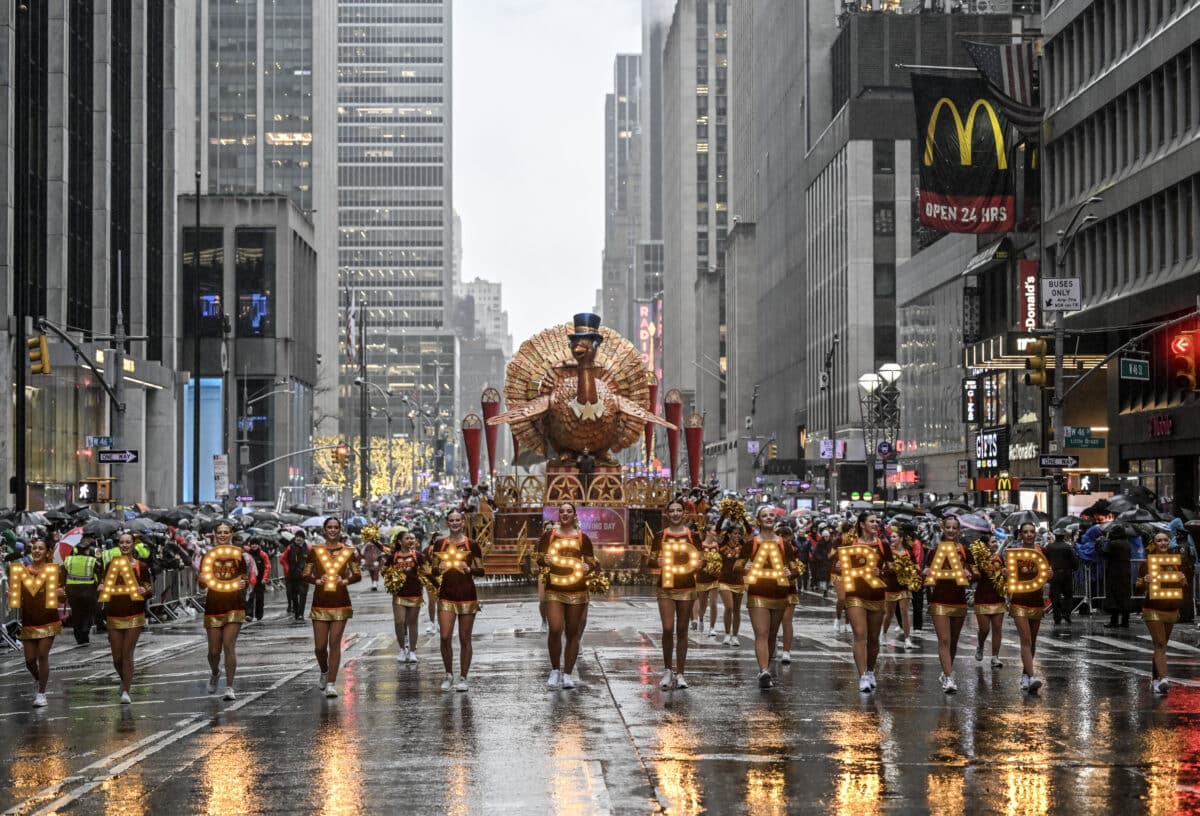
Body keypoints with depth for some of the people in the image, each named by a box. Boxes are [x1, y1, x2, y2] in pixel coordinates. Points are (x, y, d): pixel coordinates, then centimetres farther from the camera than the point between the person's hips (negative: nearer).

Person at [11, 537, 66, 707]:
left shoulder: (54, 569, -3)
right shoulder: (22, 570, 5)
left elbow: (62, 595, -1)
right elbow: (17, 595, 13)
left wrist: (60, 594, -24)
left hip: (48, 620, -3)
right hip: (28, 621, 3)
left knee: (42, 656, -8)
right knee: (30, 659, 5)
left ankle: (41, 693, 3)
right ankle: (38, 680, 36)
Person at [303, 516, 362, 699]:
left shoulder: (349, 551, 3)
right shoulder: (315, 550, 3)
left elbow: (357, 575, 8)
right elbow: (306, 574, 7)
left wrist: (345, 581, -10)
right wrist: (317, 581, -12)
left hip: (340, 602, -1)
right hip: (320, 602, 1)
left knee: (335, 643, -5)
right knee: (319, 646, 2)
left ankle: (331, 683, -1)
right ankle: (324, 672, 31)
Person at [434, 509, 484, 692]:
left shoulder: (471, 545, 1)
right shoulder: (440, 544, 7)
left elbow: (481, 571, 3)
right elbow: (434, 571, 12)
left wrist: (469, 569, -15)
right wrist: (439, 568, -10)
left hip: (467, 595, -2)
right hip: (446, 595, 2)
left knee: (465, 639, 2)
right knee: (445, 637, -5)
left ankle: (462, 678, 10)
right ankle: (449, 675, 10)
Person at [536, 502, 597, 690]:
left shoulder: (582, 538, 6)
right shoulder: (548, 535, 7)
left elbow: (592, 562, 10)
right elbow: (539, 559, 11)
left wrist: (588, 567, -14)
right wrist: (544, 561, -13)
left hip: (577, 591, 1)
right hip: (554, 590, -1)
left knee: (573, 633, 4)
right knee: (555, 629, -16)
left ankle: (568, 674, 14)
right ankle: (555, 670, 3)